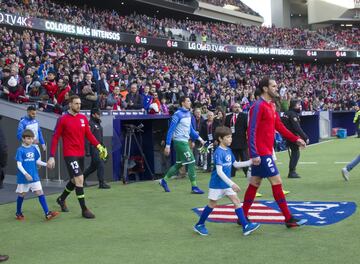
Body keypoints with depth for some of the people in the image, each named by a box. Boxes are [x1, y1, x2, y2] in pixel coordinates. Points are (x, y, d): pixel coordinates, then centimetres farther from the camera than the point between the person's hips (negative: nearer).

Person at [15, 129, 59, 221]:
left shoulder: (34, 149, 5)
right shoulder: (20, 150, -10)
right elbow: (19, 165, -14)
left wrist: (46, 164, -3)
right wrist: (26, 174, -26)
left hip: (34, 176, 4)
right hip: (23, 177, -4)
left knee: (40, 192, -4)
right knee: (21, 195, 10)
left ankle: (47, 213, -8)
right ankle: (18, 213, 30)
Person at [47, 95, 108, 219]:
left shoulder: (83, 118, 6)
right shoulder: (63, 119, -8)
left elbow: (89, 135, 9)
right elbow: (55, 138, -5)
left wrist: (99, 146, -5)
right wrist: (51, 156, -9)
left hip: (81, 154, 6)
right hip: (70, 154, -6)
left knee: (75, 180, 18)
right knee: (79, 179, -14)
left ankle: (61, 199, 43)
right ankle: (84, 210, -6)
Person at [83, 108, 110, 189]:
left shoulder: (98, 123, 17)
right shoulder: (90, 124, -13)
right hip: (93, 148, -9)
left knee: (94, 165, 16)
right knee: (100, 165, -10)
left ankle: (82, 177, 29)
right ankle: (101, 183, -5)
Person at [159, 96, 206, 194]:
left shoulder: (188, 113, 10)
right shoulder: (178, 114, -14)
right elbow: (171, 130, -15)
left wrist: (199, 138, 12)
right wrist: (167, 145, -17)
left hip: (185, 142, 9)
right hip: (180, 142, -9)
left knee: (178, 164, 15)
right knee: (191, 163, -8)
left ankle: (164, 181, 28)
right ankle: (194, 187, 0)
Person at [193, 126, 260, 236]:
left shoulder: (228, 150, 4)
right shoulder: (218, 152, -22)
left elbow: (235, 164, 14)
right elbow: (219, 171, -28)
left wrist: (250, 162, 5)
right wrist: (232, 184, -32)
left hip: (227, 183, 7)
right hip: (217, 184, -7)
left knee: (237, 201, -1)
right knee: (212, 205, 5)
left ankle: (245, 226, -3)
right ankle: (199, 225, 22)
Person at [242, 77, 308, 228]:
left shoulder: (270, 106, 14)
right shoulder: (258, 106, -14)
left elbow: (279, 126, 21)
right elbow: (251, 131, -19)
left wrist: (296, 139, 16)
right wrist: (254, 154, -23)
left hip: (265, 152, 10)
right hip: (261, 153, -10)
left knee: (254, 184, 13)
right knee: (276, 182, -6)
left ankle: (243, 217, 20)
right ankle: (289, 219, 1)